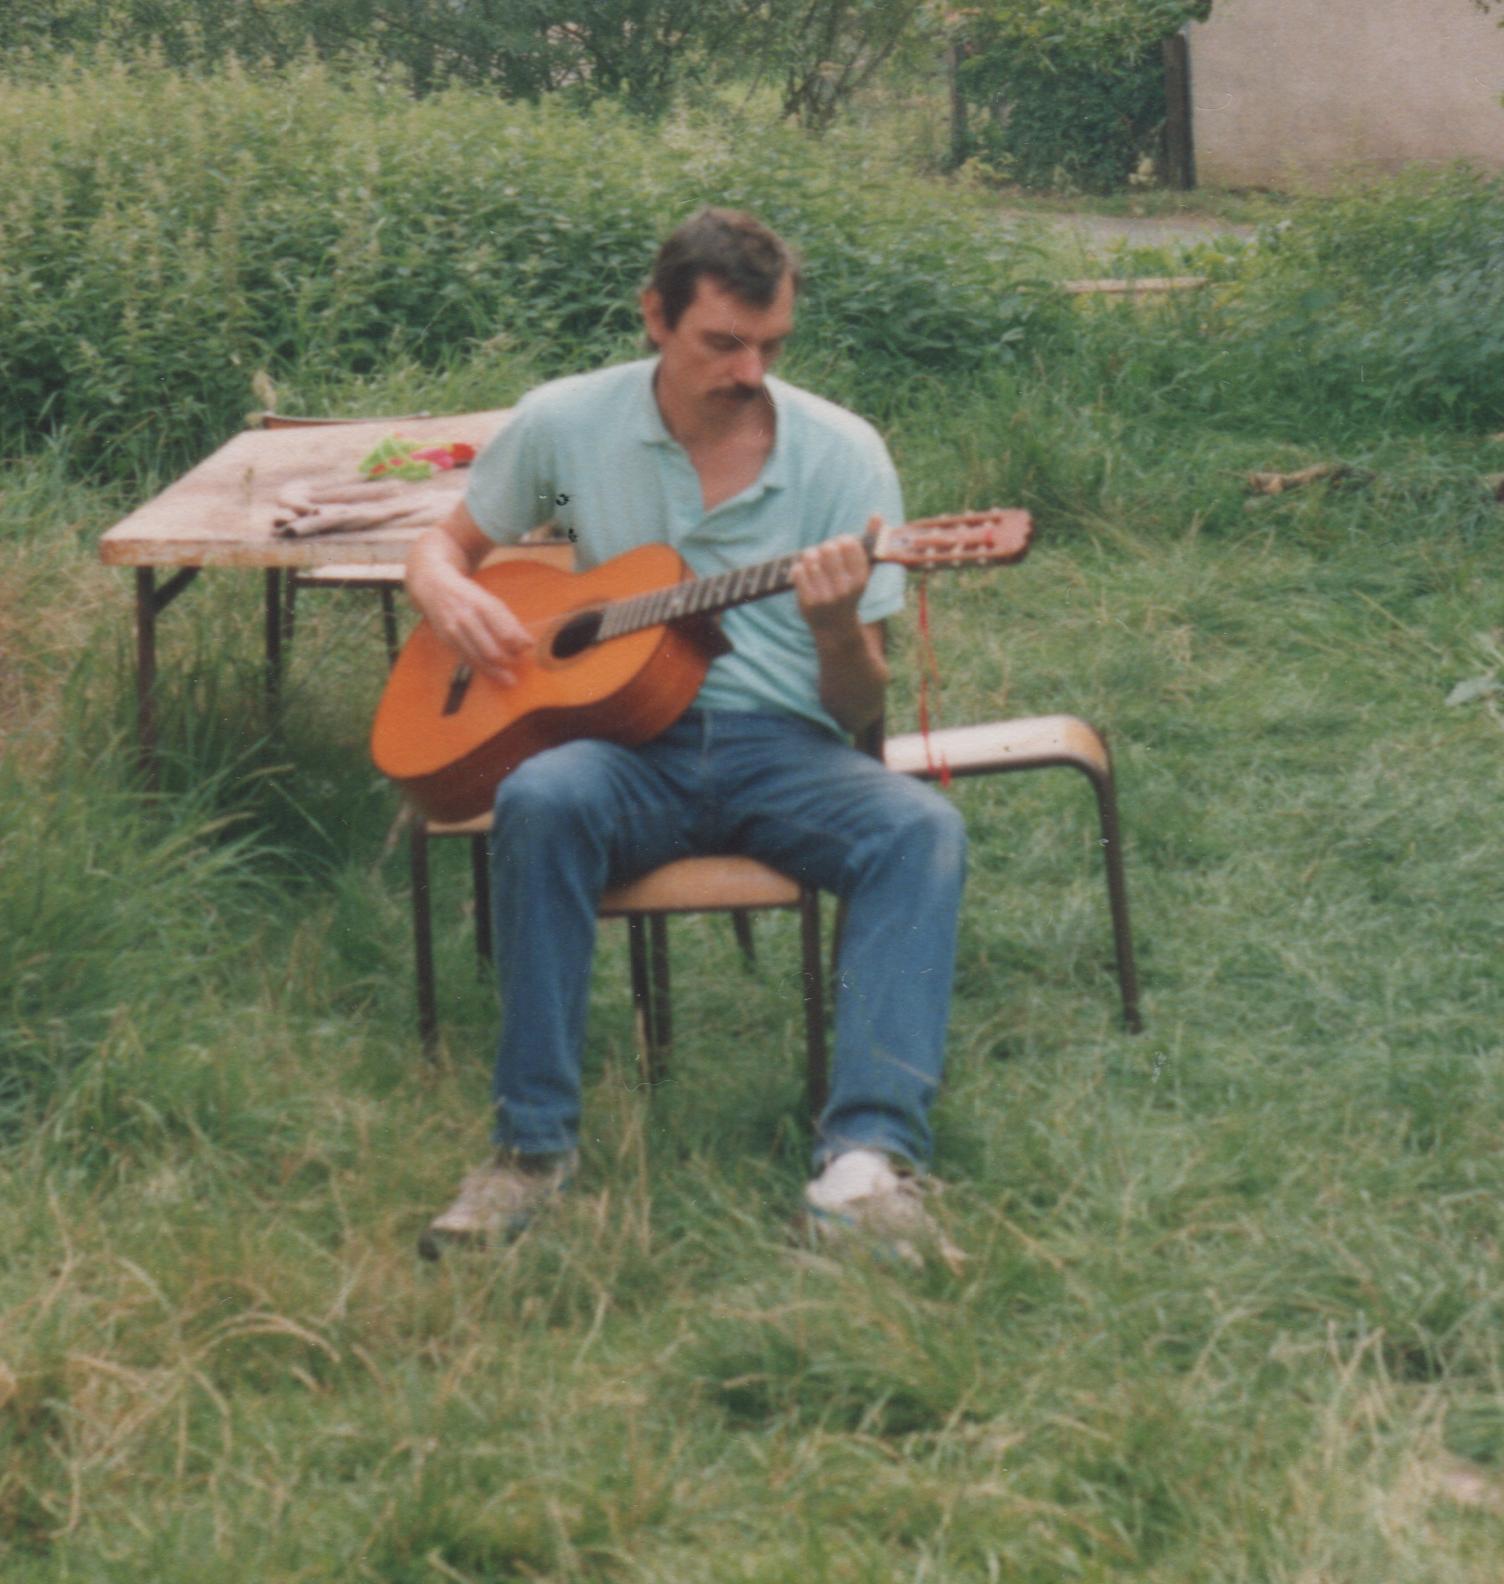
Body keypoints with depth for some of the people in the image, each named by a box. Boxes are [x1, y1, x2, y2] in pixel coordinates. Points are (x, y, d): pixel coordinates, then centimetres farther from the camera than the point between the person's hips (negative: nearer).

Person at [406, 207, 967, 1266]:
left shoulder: (842, 454, 0)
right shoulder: (566, 424, 3)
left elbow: (860, 708, 1)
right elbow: (444, 548, 17)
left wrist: (837, 629, -23)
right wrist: (451, 596, -8)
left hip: (781, 750, 0)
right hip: (630, 745, 0)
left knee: (920, 830, -30)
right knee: (540, 800, -34)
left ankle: (870, 1160, -42)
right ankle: (533, 1146, -26)